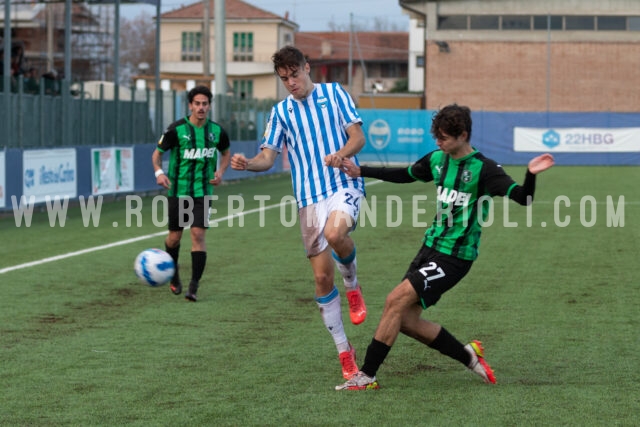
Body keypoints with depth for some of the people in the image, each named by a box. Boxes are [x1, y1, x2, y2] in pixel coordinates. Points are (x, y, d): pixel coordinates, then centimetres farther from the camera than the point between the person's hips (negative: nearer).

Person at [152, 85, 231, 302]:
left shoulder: (216, 131, -1)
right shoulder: (176, 129, -10)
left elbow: (226, 153, 18)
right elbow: (157, 153, 0)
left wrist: (220, 171, 0)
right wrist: (159, 172, -18)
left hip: (203, 192, 1)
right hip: (178, 191, -1)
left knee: (198, 234, -11)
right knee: (175, 235, 7)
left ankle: (194, 287, -8)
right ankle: (173, 271, 38)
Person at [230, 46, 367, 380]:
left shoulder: (334, 93, 6)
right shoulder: (281, 111, 13)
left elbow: (358, 137, 1)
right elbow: (268, 157, 8)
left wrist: (341, 154, -21)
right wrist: (247, 164, -14)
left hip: (345, 185, -3)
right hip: (309, 198, 3)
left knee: (335, 233, -36)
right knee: (322, 276, 0)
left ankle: (353, 286, -3)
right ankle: (344, 352, 12)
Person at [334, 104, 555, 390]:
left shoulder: (483, 169, -15)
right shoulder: (437, 160, 5)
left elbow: (522, 197, -24)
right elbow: (404, 175, 24)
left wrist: (531, 174, -44)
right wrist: (361, 171, 24)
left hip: (455, 257, -8)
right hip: (430, 247, 8)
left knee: (395, 301, -15)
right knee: (406, 320, 5)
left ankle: (367, 376, -5)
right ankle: (469, 357, 20)